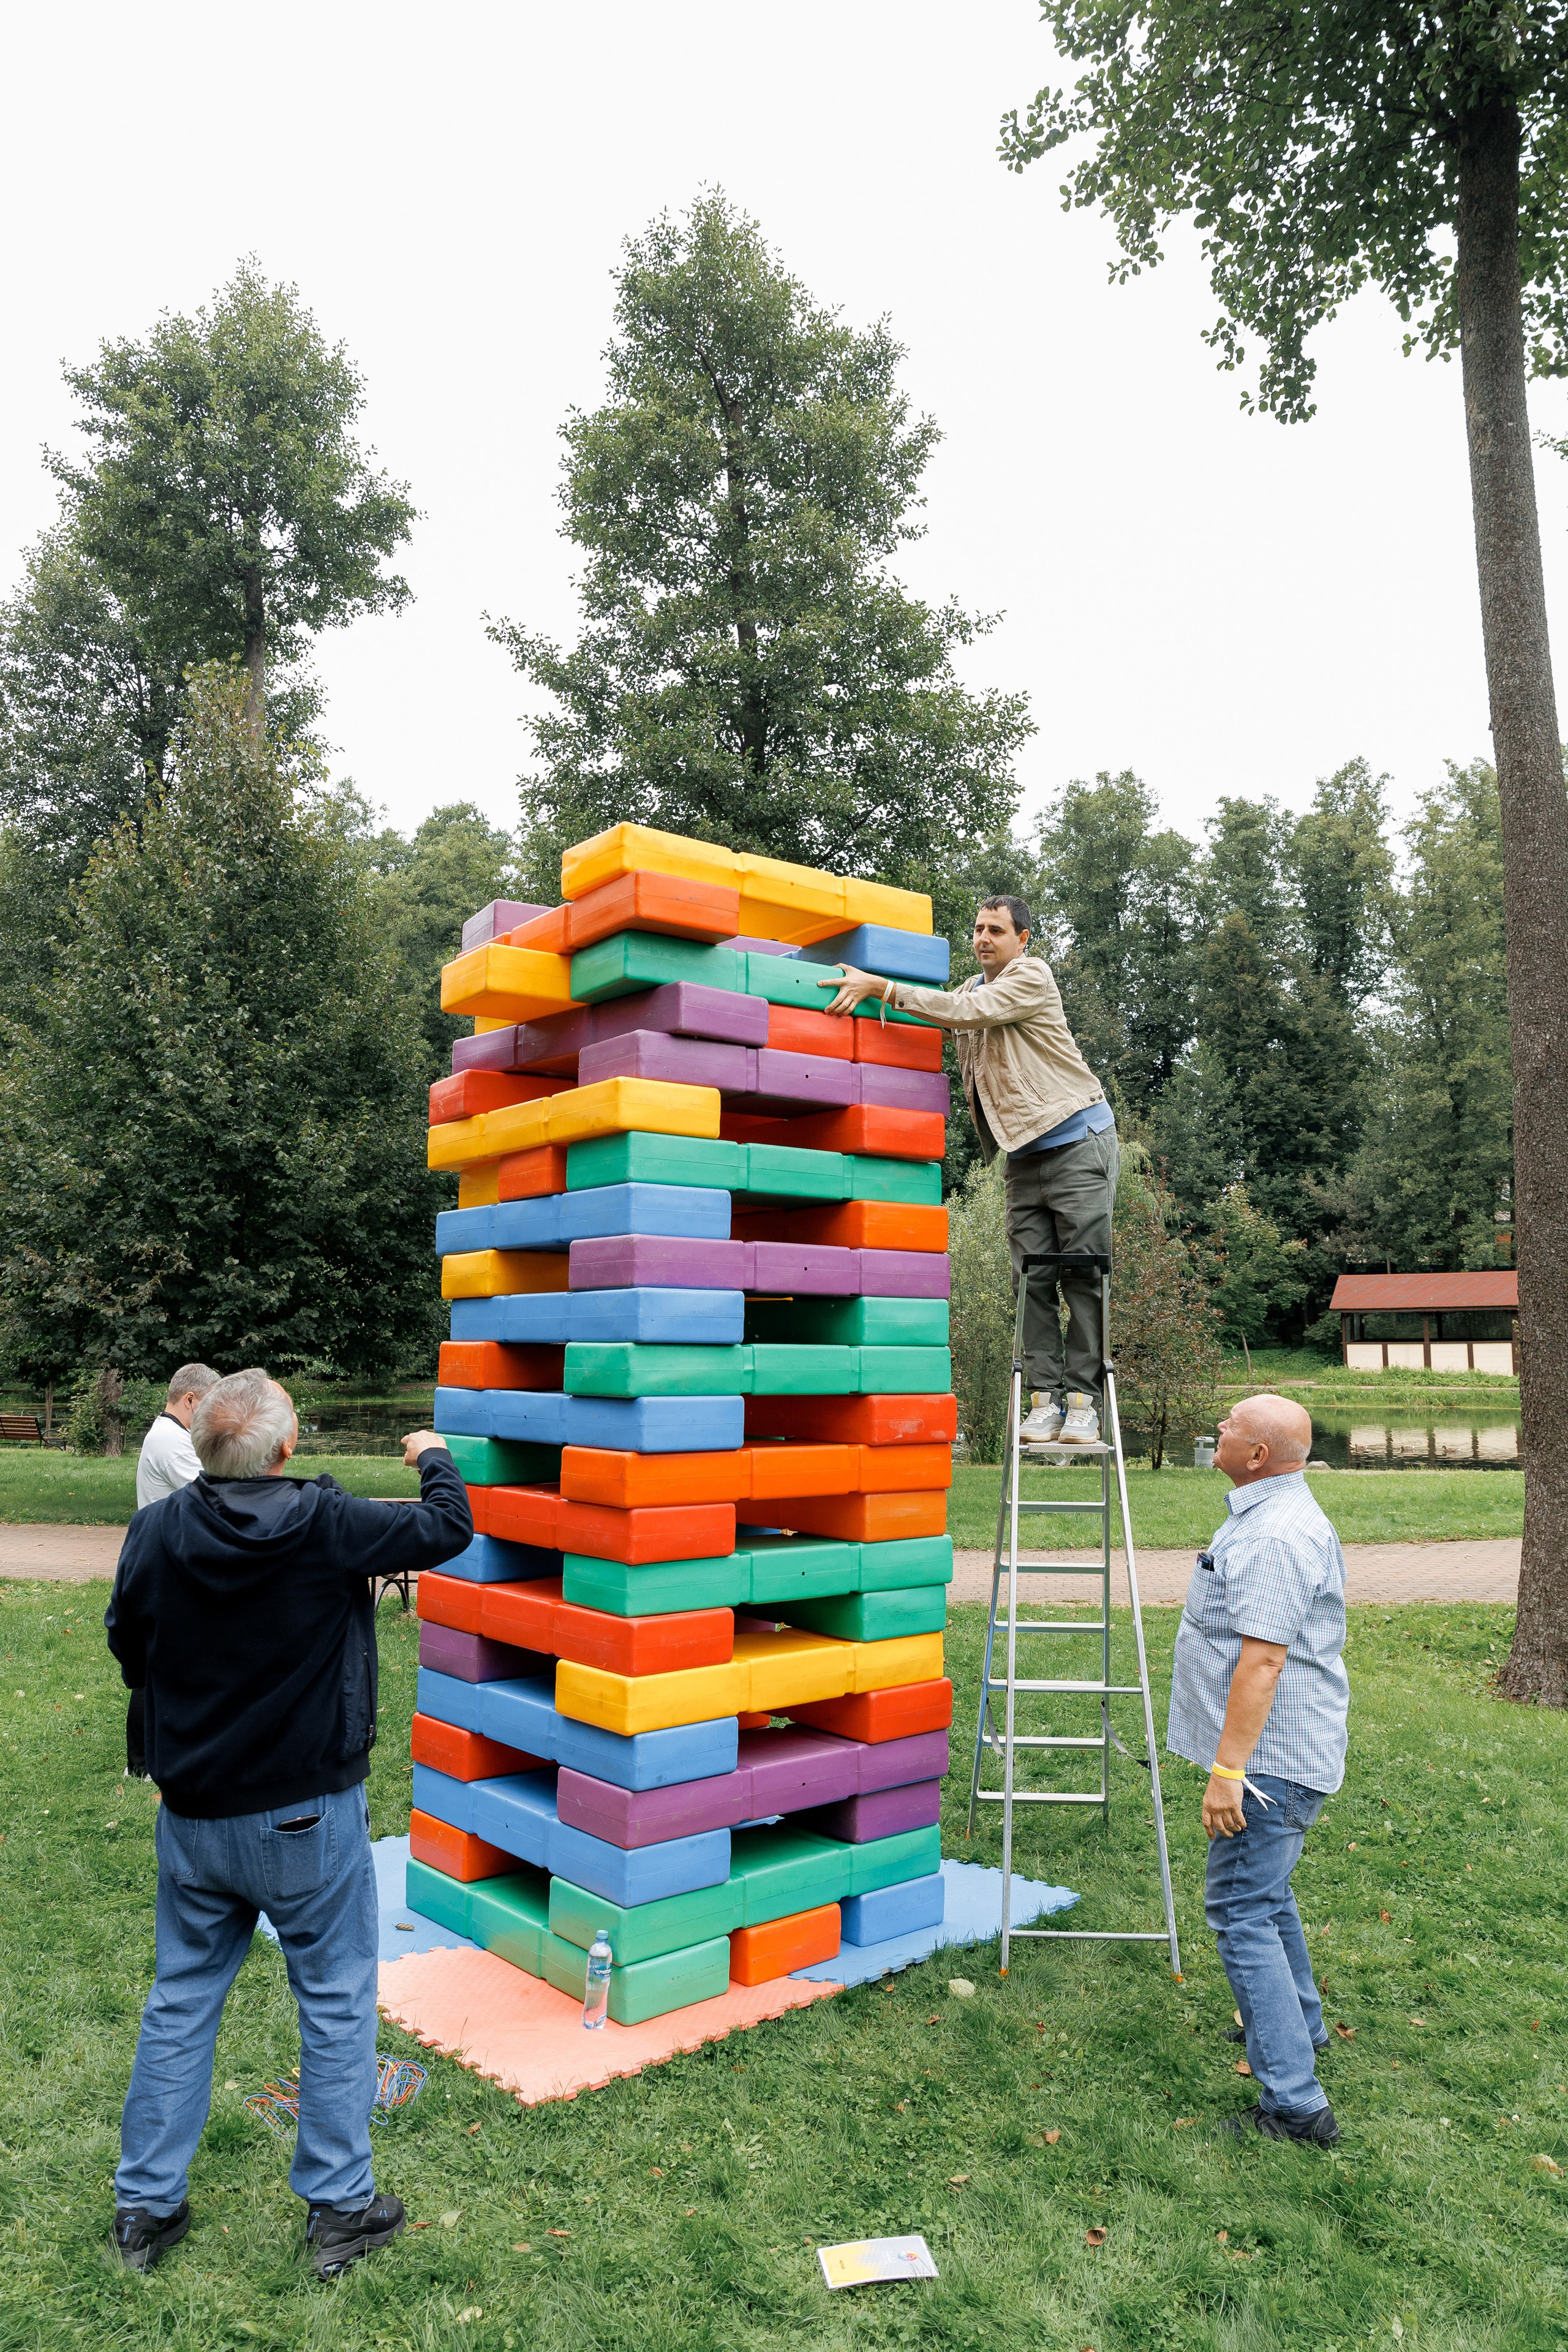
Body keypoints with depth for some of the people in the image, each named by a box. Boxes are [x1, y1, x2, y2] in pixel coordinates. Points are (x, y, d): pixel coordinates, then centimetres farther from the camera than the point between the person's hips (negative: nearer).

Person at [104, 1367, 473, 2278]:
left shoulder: (155, 1532, -10)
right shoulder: (325, 1524, -22)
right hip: (309, 1818, -4)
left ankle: (146, 2205, 31)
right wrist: (435, 1458, 10)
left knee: (181, 2001, 20)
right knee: (337, 2006, 12)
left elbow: (129, 1651, 5)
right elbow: (448, 1528, -9)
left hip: (193, 1816, 4)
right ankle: (340, 2208, 22)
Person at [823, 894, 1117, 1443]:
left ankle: (1083, 1400, -2)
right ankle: (1047, 1398, 3)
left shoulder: (1031, 976, -7)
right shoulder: (975, 986, 16)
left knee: (1084, 1278, -5)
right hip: (1025, 1153, 7)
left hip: (1077, 1141, -7)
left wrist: (879, 987, -22)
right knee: (1031, 1279, 0)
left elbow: (963, 1012, -21)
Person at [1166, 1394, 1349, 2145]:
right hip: (1283, 1755, 11)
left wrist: (1227, 1769, -27)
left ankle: (1295, 2104, -4)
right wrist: (1233, 1760, 27)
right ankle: (1296, 2025, 45)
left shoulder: (1275, 1535, -24)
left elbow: (1262, 1661, -29)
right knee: (1264, 1891, 26)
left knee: (1241, 1912, -7)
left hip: (1269, 1759, -11)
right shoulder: (1268, 1515, 11)